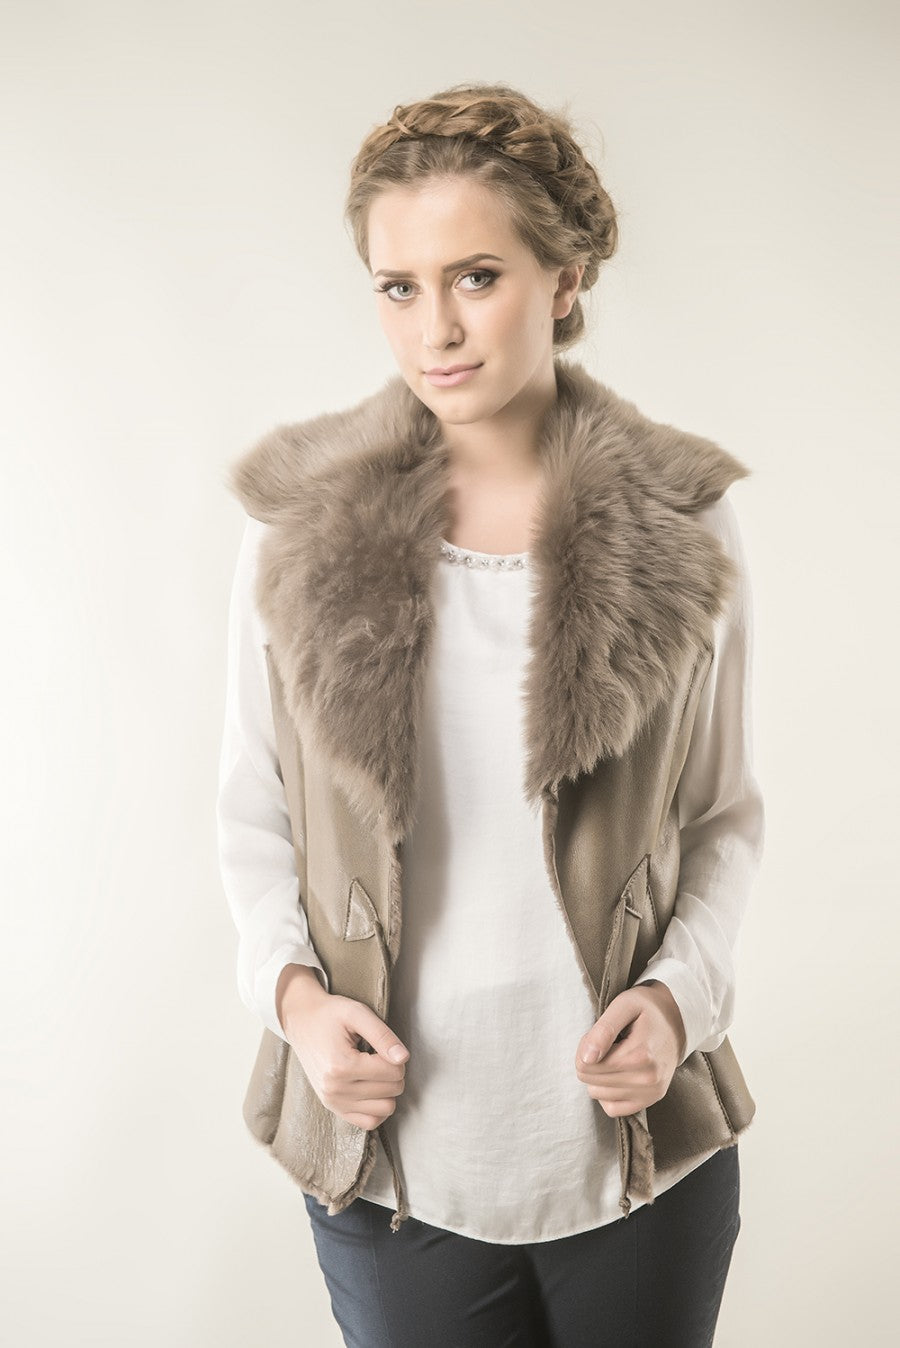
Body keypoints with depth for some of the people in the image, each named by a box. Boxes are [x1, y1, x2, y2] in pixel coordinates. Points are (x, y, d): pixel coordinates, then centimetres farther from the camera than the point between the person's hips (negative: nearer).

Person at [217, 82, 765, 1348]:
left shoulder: (683, 528, -6)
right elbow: (255, 813, 3)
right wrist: (295, 991, -12)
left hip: (638, 1145, 1)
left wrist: (677, 993, -12)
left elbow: (724, 816, 3)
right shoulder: (297, 529, -5)